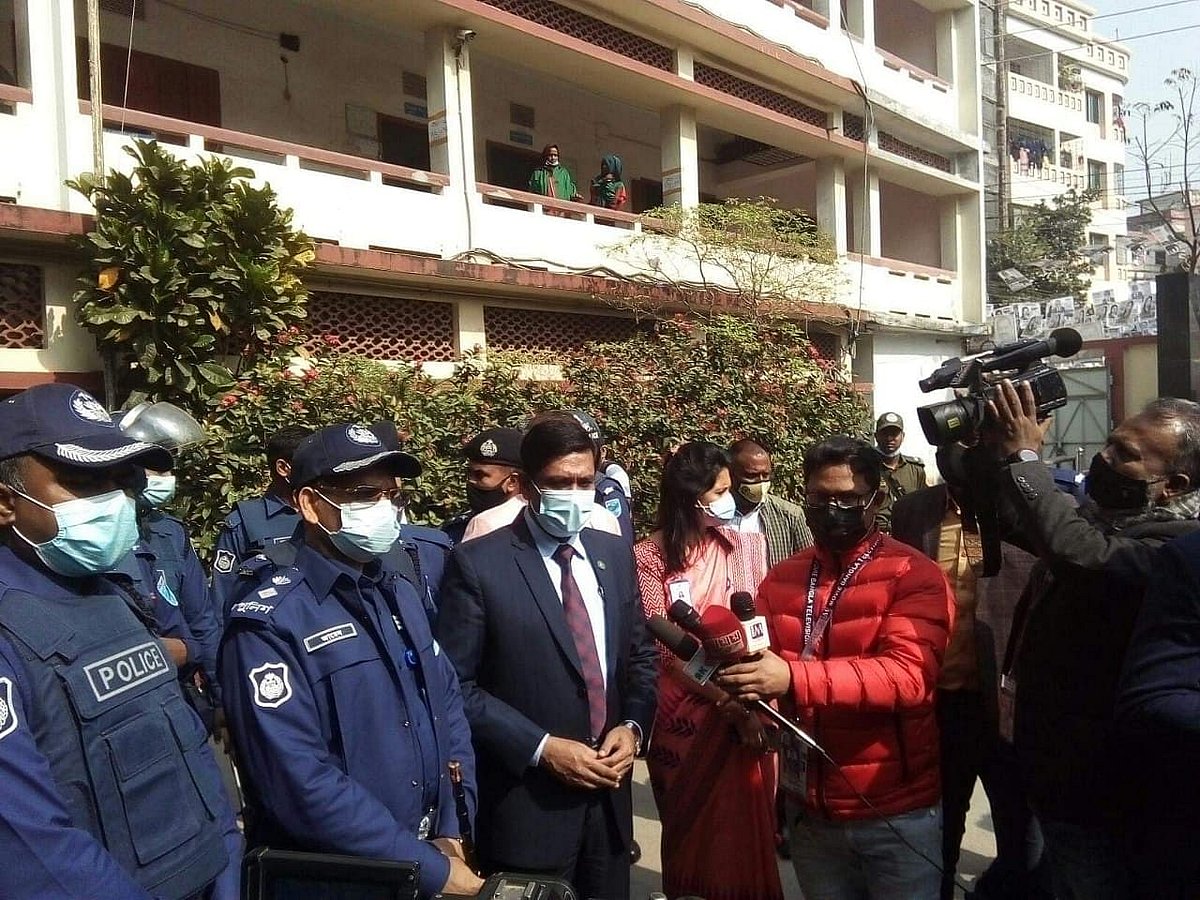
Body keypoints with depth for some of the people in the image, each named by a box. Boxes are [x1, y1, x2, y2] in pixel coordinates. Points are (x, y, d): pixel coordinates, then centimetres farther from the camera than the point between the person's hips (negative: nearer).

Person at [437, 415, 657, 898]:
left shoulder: (615, 553, 5)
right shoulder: (478, 563, -12)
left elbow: (640, 655, 11)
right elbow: (456, 686, -12)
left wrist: (632, 726, -5)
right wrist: (541, 748, -17)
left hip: (608, 793, 5)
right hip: (527, 802, -5)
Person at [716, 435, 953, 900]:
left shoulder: (915, 576, -12)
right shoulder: (781, 578, 5)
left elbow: (907, 674, -25)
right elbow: (760, 661, 5)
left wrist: (793, 678, -35)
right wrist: (750, 693, -19)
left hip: (895, 811, -4)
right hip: (809, 807, 4)